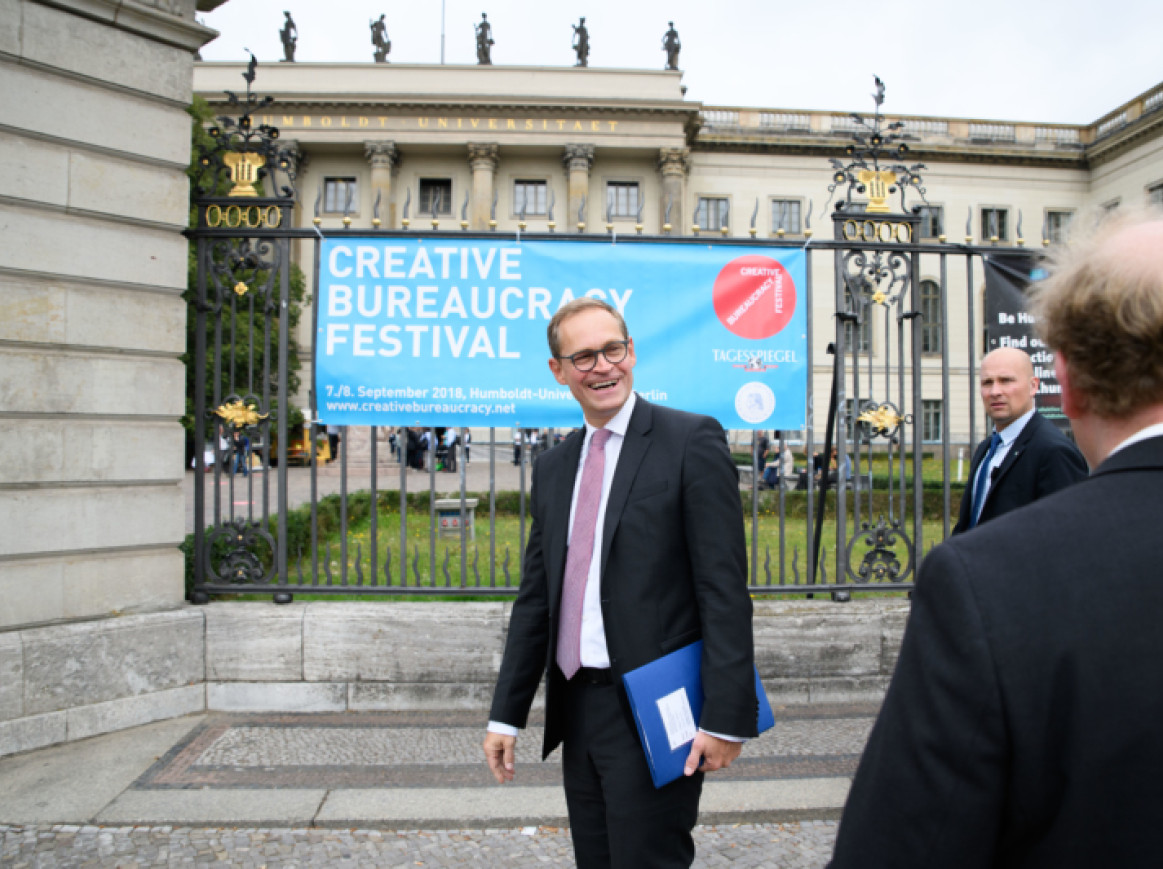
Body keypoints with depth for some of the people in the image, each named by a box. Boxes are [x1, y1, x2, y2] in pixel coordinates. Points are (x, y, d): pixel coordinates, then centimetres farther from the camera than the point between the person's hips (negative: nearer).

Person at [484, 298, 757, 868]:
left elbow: (725, 589, -13)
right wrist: (506, 714, 10)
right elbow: (535, 596, 13)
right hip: (576, 709, 7)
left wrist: (724, 717, -17)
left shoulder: (691, 441, -8)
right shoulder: (553, 466, 11)